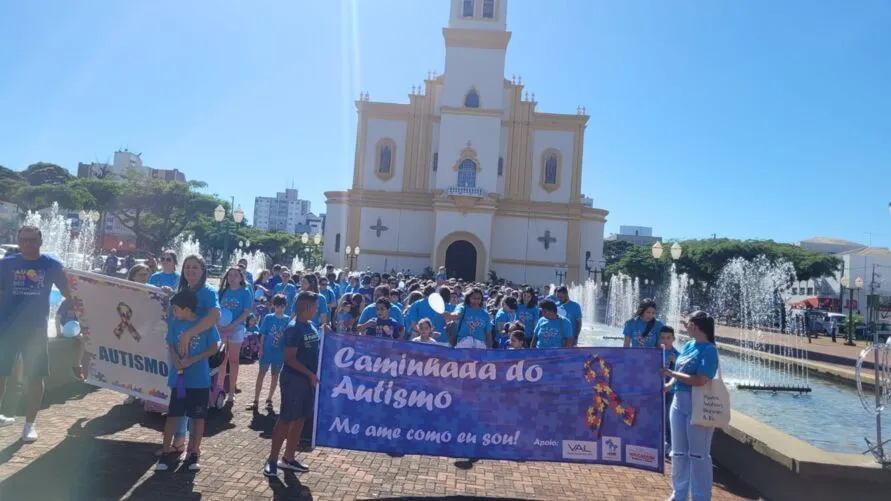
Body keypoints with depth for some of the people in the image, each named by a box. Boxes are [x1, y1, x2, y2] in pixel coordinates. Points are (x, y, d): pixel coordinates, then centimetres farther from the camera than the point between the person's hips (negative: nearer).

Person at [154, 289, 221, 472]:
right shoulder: (175, 323, 0)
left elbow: (214, 348, -8)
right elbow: (171, 345, 4)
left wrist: (192, 360, -17)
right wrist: (176, 360, -16)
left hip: (200, 380, -2)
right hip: (179, 378, 3)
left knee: (198, 417, 7)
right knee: (173, 415, 8)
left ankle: (194, 452, 21)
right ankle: (167, 450, 22)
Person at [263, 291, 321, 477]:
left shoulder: (312, 326, 8)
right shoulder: (294, 328, -16)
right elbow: (290, 358, -18)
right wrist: (310, 374, -19)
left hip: (308, 380, 8)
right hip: (293, 379, -8)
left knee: (300, 420, 14)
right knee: (286, 420, 1)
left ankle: (288, 458, 26)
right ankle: (272, 460, 14)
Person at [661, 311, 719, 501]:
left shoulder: (708, 350, -16)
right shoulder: (688, 345, 8)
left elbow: (700, 380, -25)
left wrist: (671, 373, -18)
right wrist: (668, 385, -1)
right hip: (679, 402, 8)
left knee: (698, 454, 6)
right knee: (679, 452, 17)